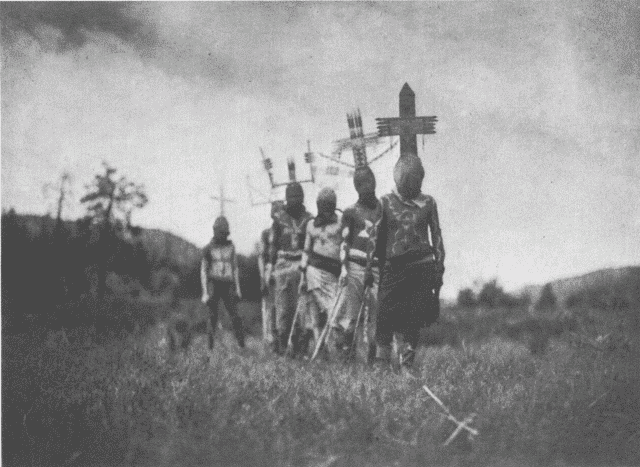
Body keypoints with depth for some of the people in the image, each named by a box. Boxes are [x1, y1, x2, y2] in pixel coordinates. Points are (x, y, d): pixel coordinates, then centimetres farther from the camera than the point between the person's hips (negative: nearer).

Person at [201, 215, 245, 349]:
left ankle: (242, 346, -4)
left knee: (235, 317, -5)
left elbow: (234, 268, 13)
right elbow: (203, 271, -1)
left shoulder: (231, 246, 9)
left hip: (228, 286, 3)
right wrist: (205, 293, -8)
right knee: (212, 318, -2)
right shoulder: (208, 249, -1)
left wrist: (237, 288, 8)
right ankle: (209, 347, 5)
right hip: (213, 285, -2)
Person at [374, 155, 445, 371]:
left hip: (422, 266, 1)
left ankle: (407, 363, 8)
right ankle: (381, 361, 0)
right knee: (385, 315, -7)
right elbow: (378, 239, 9)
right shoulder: (386, 203, 4)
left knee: (415, 318, 1)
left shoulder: (427, 203, 6)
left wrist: (439, 266, 7)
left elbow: (436, 234, 12)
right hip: (394, 266, -1)